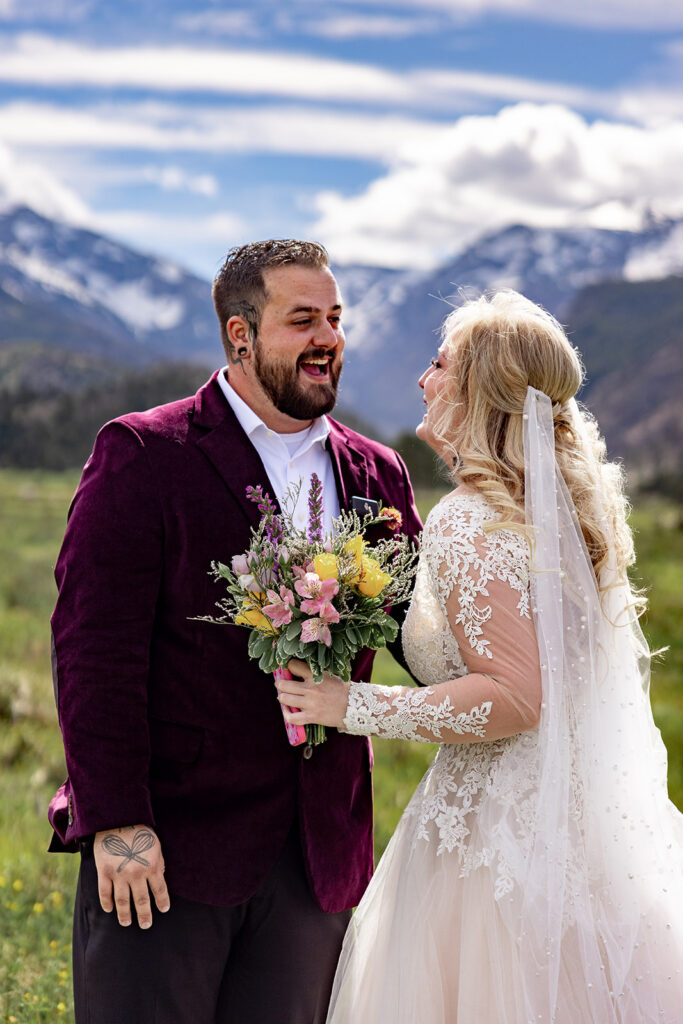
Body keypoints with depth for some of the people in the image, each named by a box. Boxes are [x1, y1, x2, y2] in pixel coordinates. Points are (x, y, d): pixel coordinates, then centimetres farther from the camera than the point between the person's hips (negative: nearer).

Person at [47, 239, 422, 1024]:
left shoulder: (377, 475, 11)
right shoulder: (142, 455, -6)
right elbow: (93, 647, -11)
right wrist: (116, 821, -15)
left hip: (317, 853, 5)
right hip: (164, 844, -5)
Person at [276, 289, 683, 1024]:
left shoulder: (466, 523, -17)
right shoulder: (559, 506, 9)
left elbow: (515, 695, -24)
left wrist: (354, 706, -21)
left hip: (496, 836, -9)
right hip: (585, 820, 9)